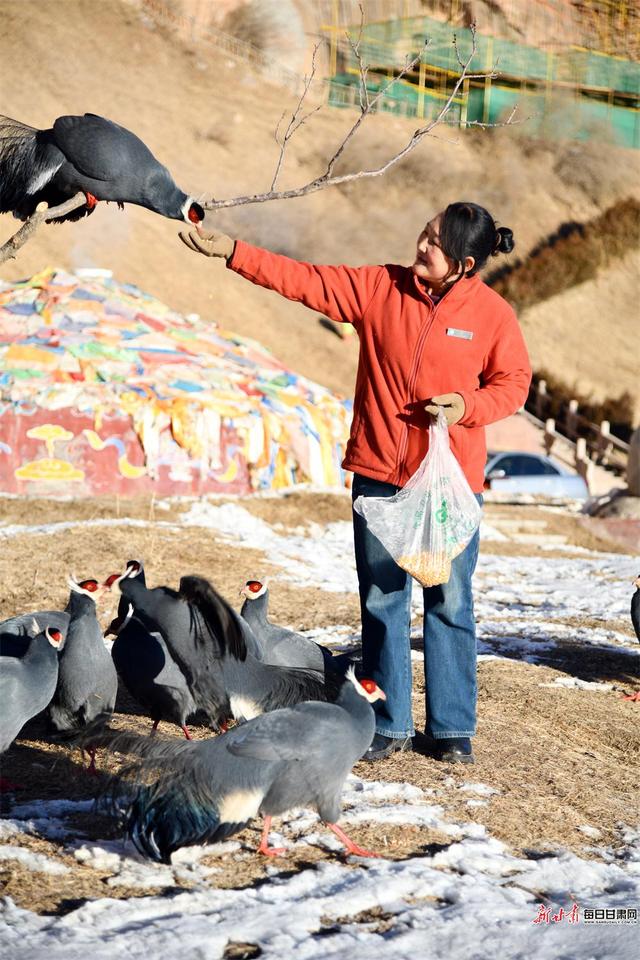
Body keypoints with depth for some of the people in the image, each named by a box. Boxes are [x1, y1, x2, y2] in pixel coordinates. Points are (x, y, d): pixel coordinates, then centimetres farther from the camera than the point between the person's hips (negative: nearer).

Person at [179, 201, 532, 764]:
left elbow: (514, 381, 3)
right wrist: (233, 252, -11)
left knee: (450, 603, 4)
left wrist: (468, 407, -15)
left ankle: (452, 728, 16)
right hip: (379, 476, 2)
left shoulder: (493, 314, -6)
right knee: (381, 602, 8)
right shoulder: (379, 288, -1)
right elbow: (305, 280, -3)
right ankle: (390, 725, 19)